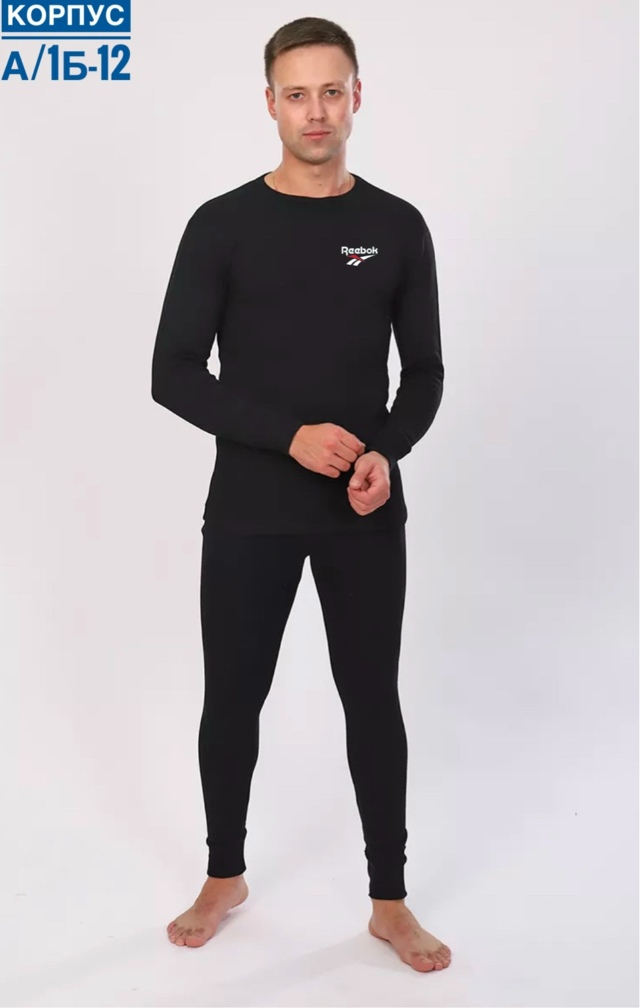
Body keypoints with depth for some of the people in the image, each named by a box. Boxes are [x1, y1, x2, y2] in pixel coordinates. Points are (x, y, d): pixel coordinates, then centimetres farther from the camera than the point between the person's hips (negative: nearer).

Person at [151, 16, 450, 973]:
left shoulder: (397, 227, 3)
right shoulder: (224, 225, -4)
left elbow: (424, 370, 7)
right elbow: (174, 374, -7)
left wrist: (389, 452, -14)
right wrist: (290, 437, -19)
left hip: (365, 515, 1)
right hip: (249, 513, -1)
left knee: (373, 702, 9)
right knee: (233, 700, 10)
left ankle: (389, 901, 25)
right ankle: (225, 875, 34)